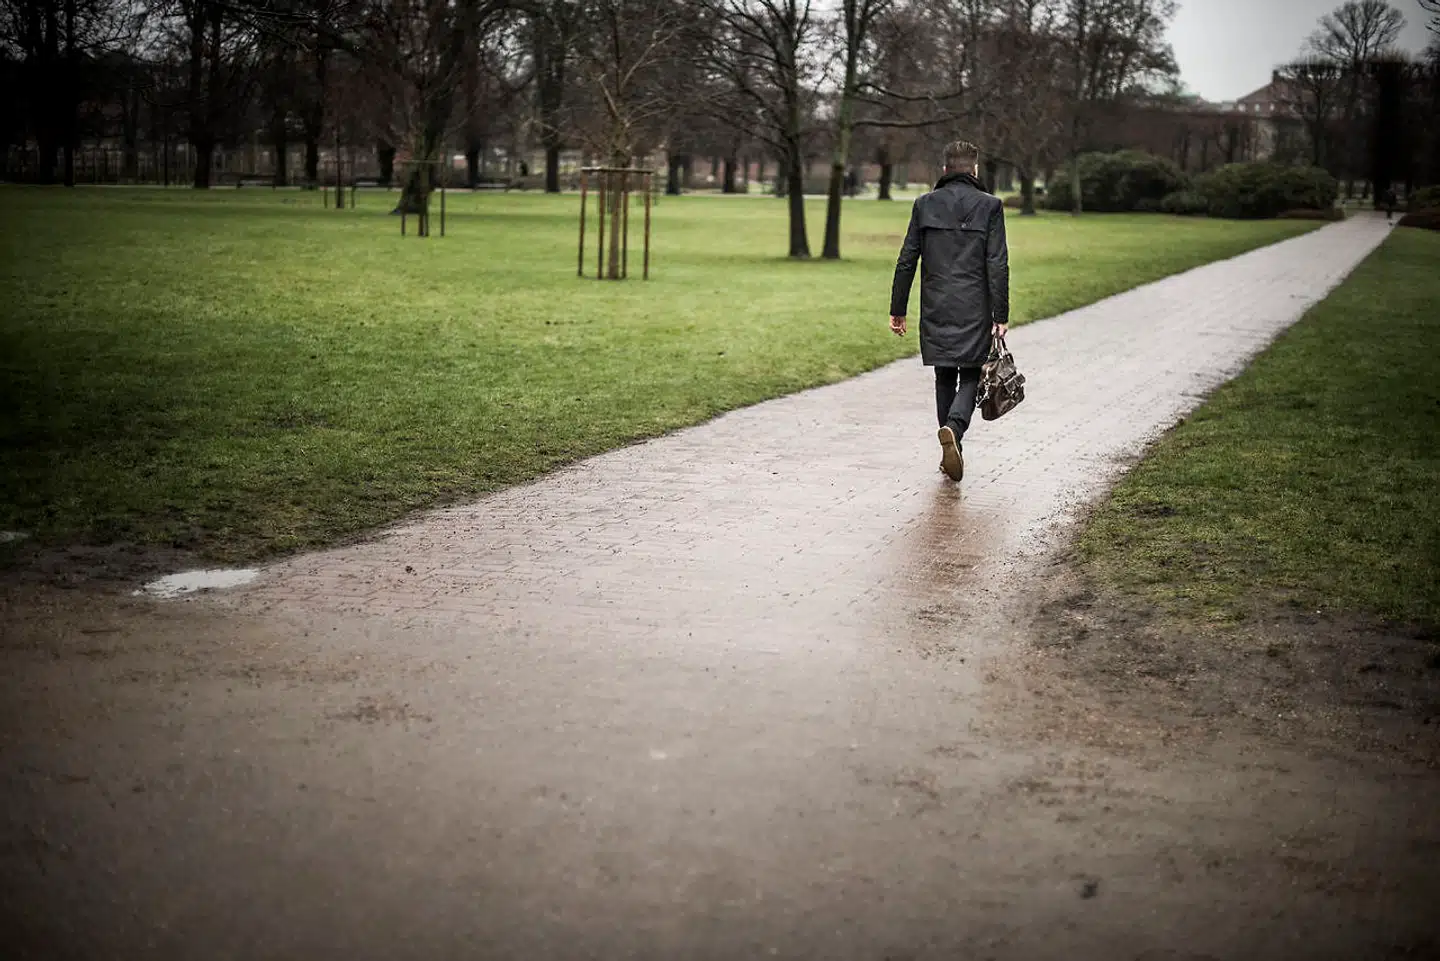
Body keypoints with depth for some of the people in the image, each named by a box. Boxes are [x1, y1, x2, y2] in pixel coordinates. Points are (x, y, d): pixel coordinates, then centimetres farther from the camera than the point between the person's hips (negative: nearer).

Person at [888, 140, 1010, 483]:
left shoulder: (925, 205, 4)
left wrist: (898, 309, 9)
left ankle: (951, 448, 17)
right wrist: (1000, 316, -5)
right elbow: (998, 265, -7)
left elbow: (907, 261, 3)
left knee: (945, 377, 14)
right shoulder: (989, 206, -3)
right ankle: (953, 428, -22)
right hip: (974, 310, -2)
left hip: (936, 309, 2)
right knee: (971, 376, 5)